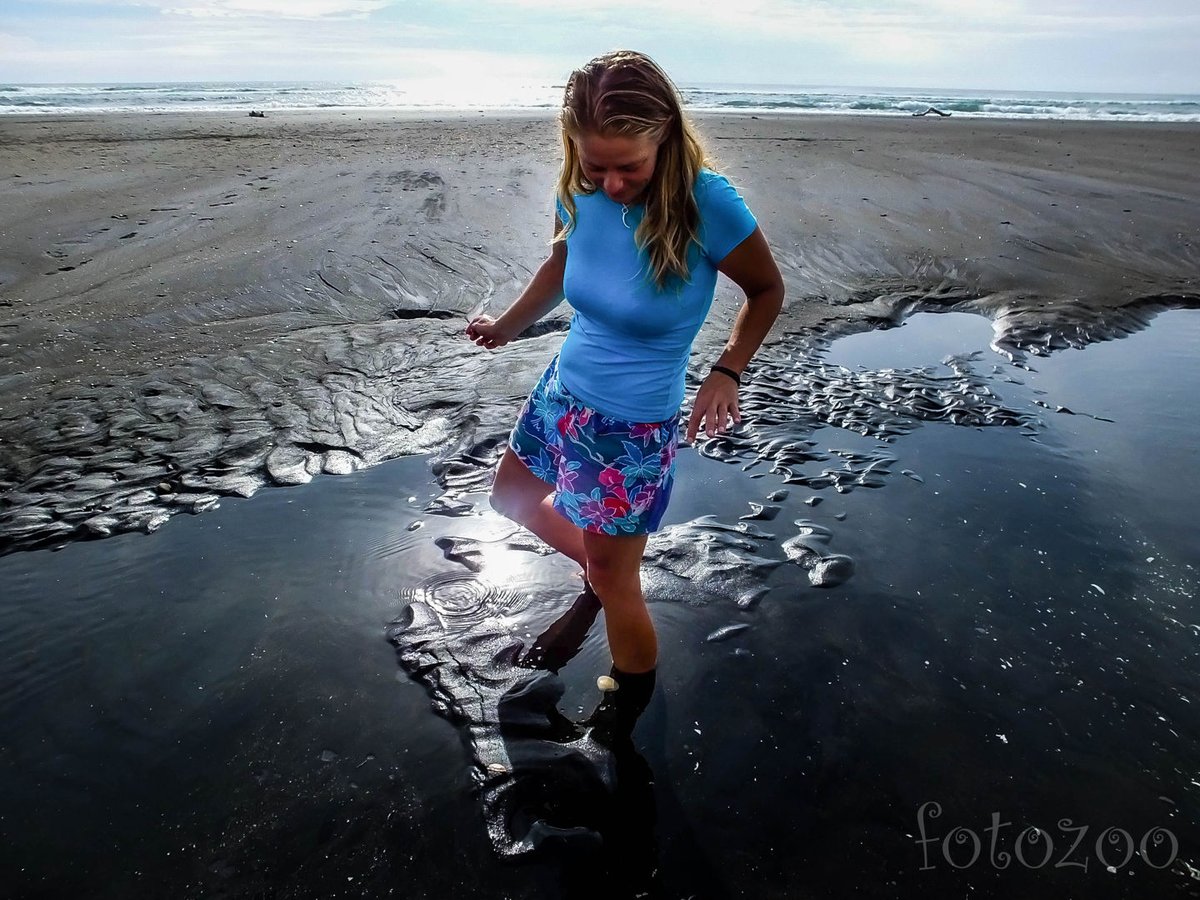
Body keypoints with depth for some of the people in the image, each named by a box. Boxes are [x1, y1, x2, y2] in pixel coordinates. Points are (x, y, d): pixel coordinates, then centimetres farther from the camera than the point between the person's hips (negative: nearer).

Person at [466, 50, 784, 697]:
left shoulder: (706, 204, -24)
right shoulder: (578, 193, -10)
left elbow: (767, 290, -8)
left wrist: (727, 373, -17)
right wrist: (506, 327, 9)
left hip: (632, 426, -6)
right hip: (562, 389, 7)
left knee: (615, 584, 7)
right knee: (510, 497, 28)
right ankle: (597, 569, 54)